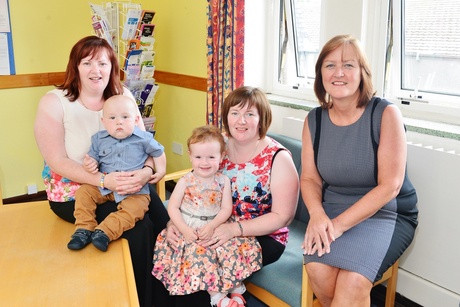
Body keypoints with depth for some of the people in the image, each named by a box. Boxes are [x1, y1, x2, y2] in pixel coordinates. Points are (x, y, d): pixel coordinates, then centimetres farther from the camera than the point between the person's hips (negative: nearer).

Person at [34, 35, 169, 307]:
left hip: (126, 186, 4)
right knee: (139, 228, -21)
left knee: (163, 223, -17)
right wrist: (103, 180, -28)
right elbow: (58, 162, -14)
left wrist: (146, 171, -22)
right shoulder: (54, 103, -10)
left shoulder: (122, 95, 1)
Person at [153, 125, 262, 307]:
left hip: (215, 227, 2)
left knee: (235, 246, -15)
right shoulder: (185, 181, -5)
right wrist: (184, 229, -17)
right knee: (199, 253, -24)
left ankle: (236, 288, 2)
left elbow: (226, 209, -4)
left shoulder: (223, 181, 0)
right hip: (190, 230, -2)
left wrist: (212, 225, -20)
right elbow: (172, 207, -5)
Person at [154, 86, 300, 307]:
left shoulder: (278, 158, -13)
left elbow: (282, 216, -15)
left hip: (262, 237, -4)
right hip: (218, 229, 5)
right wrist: (173, 222, -16)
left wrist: (235, 229, -26)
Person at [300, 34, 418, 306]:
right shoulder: (314, 120, 2)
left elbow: (390, 186, -15)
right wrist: (317, 214, -20)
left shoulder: (385, 114, -11)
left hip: (385, 213, -3)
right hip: (332, 212, 3)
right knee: (317, 268, -25)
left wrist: (339, 224, -22)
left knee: (353, 280, -29)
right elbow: (310, 178, 2)